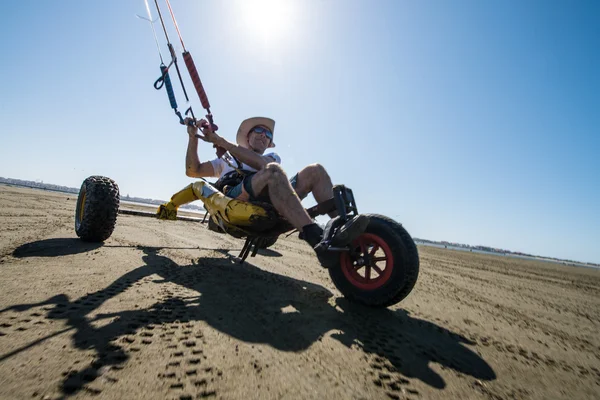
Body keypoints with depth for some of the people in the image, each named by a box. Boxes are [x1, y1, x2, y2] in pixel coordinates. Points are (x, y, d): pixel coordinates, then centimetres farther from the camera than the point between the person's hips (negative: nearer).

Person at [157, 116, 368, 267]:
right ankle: (319, 241, -50)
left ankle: (340, 223, -31)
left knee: (315, 170, -14)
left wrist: (220, 141, 3)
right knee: (273, 171, -33)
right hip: (237, 198, -2)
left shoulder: (272, 156, 33)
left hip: (270, 203, 3)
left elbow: (261, 162, 7)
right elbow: (192, 171, 28)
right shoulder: (227, 161, 36)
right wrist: (193, 137, 16)